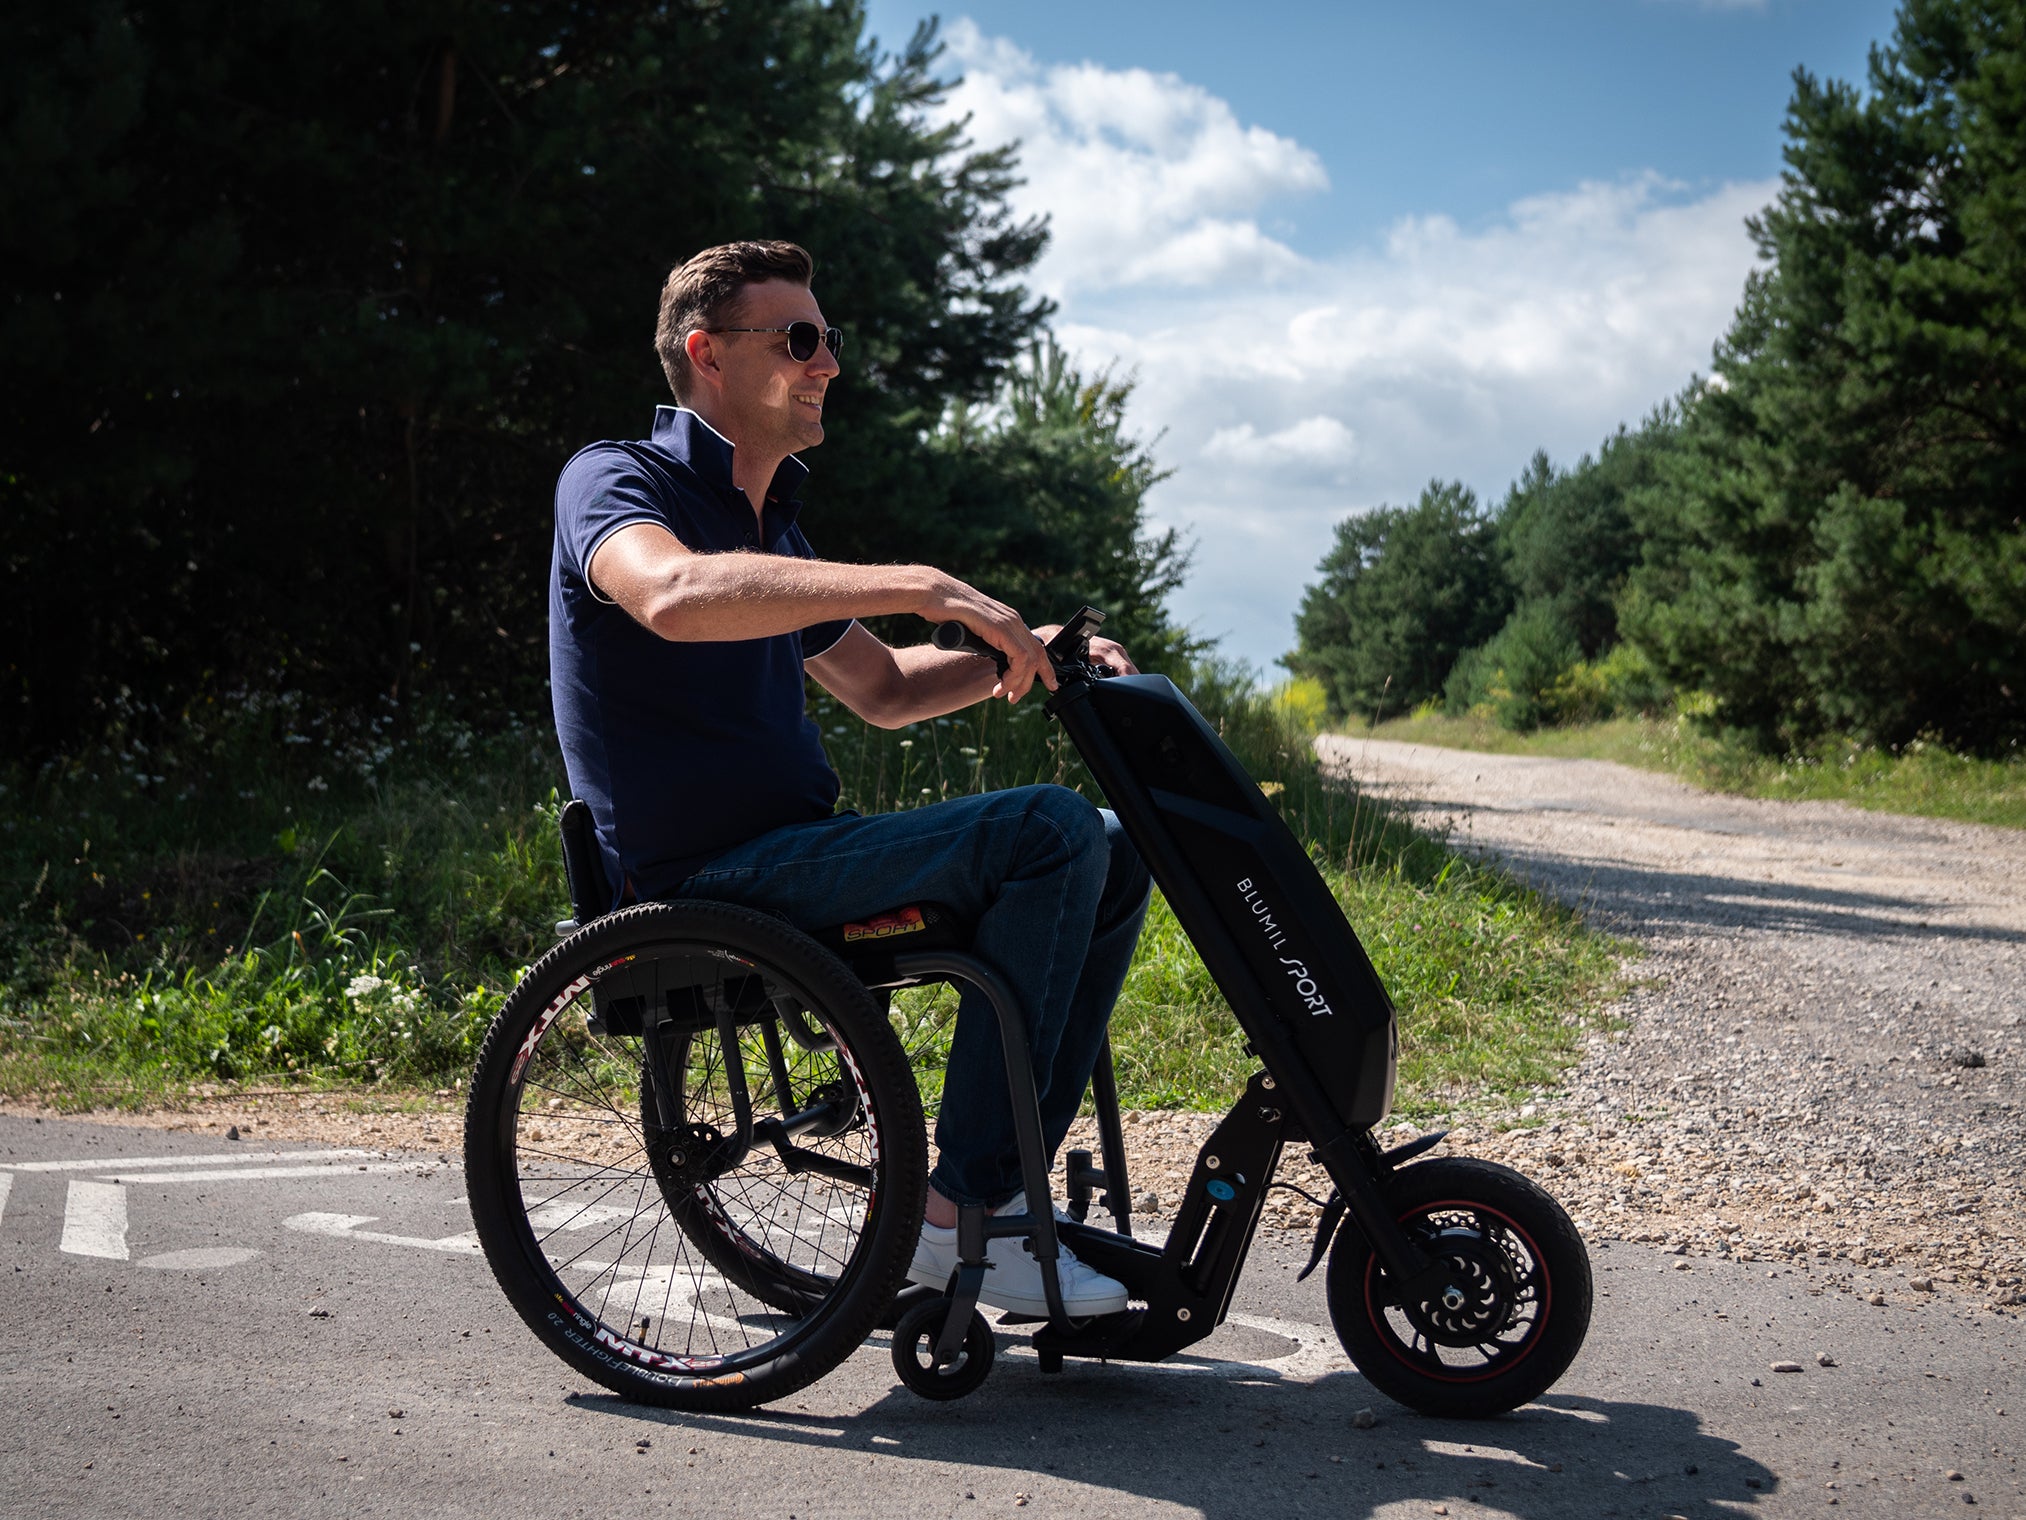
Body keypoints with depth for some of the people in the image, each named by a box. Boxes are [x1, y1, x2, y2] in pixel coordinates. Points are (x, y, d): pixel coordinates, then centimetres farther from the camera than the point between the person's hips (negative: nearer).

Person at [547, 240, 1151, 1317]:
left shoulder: (768, 525, 22)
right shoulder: (614, 480, -6)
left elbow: (881, 689, 29)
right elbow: (677, 596, -30)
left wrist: (1026, 655, 10)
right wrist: (922, 587, -33)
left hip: (789, 854, 9)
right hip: (705, 880, -9)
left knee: (1116, 853, 5)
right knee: (1051, 831, -23)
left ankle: (1003, 1181, 4)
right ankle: (955, 1217, -19)